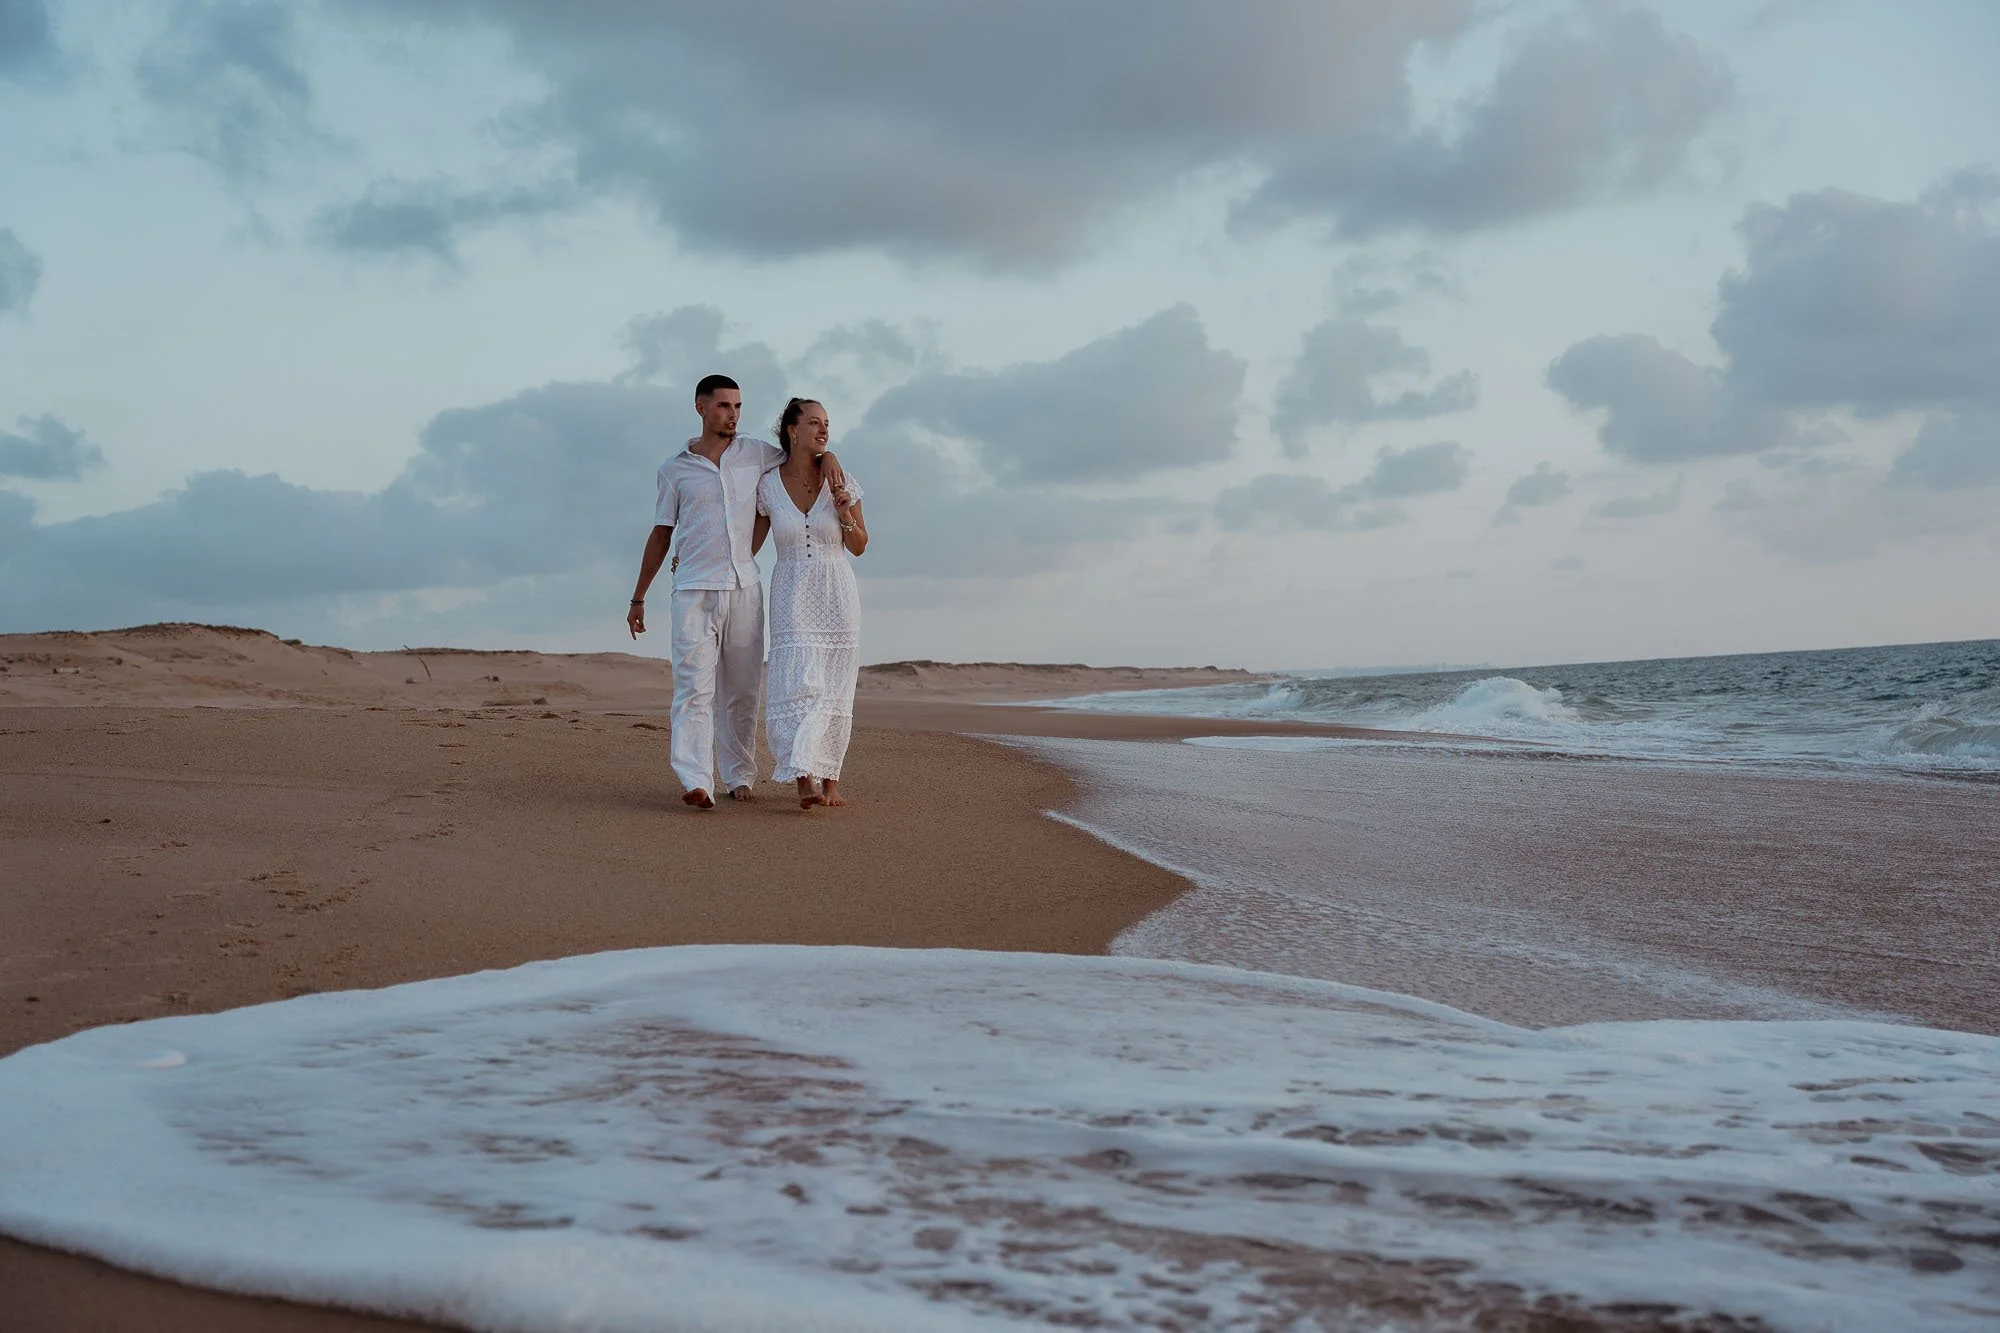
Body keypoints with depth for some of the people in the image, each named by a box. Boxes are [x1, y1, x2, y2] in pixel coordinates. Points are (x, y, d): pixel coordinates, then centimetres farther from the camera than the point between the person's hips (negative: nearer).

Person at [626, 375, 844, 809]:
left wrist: (829, 456, -1)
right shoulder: (674, 470, 7)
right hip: (693, 592, -2)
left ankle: (740, 777, 15)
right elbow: (660, 536, 12)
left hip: (745, 589, 2)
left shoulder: (756, 454, 11)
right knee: (694, 687, -14)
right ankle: (695, 782, -23)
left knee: (742, 692, 6)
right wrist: (638, 598, 12)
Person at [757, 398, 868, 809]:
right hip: (792, 597, -1)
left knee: (834, 691, 4)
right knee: (799, 683, -15)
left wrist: (845, 515, -13)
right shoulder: (768, 486, -1)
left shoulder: (842, 482, -1)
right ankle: (805, 782, -22)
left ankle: (830, 779, 14)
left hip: (837, 595, 1)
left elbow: (859, 546, 5)